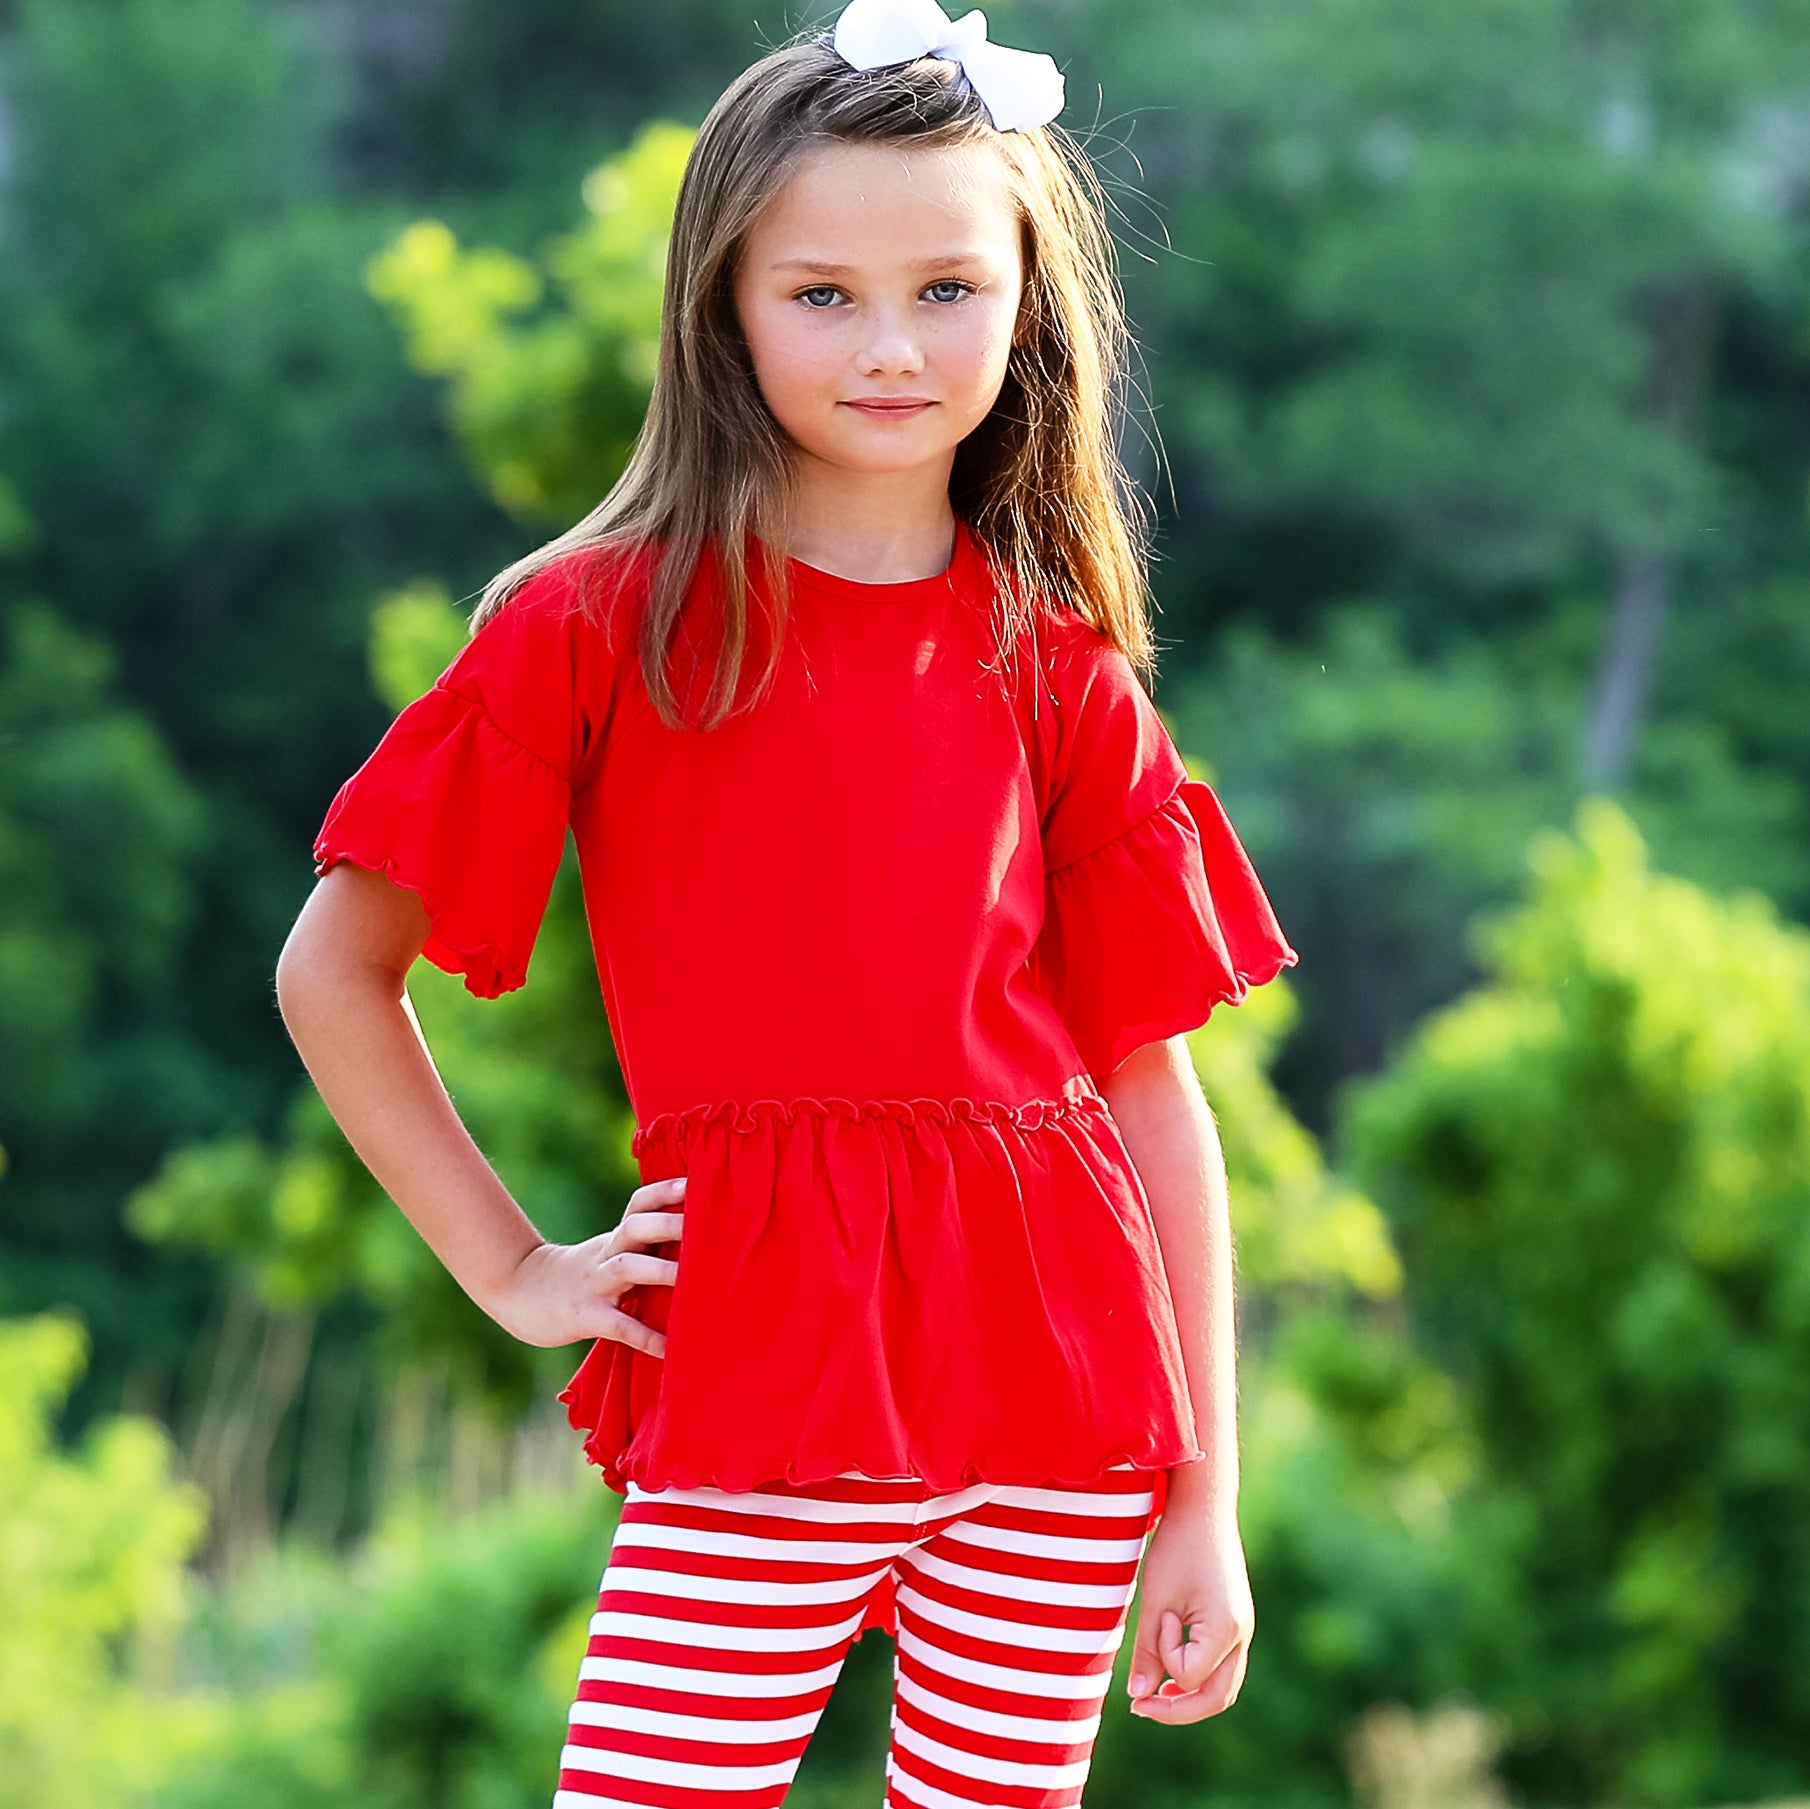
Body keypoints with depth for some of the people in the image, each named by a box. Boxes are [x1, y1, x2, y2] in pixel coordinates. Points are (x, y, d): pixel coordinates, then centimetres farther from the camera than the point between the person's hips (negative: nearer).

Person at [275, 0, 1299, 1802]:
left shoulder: (1063, 679, 7)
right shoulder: (595, 624, 1)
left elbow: (1155, 1093, 7)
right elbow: (332, 973, 7)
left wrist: (1207, 1501, 5)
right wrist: (512, 1267, 2)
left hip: (1057, 1368, 2)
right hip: (756, 1374, -2)